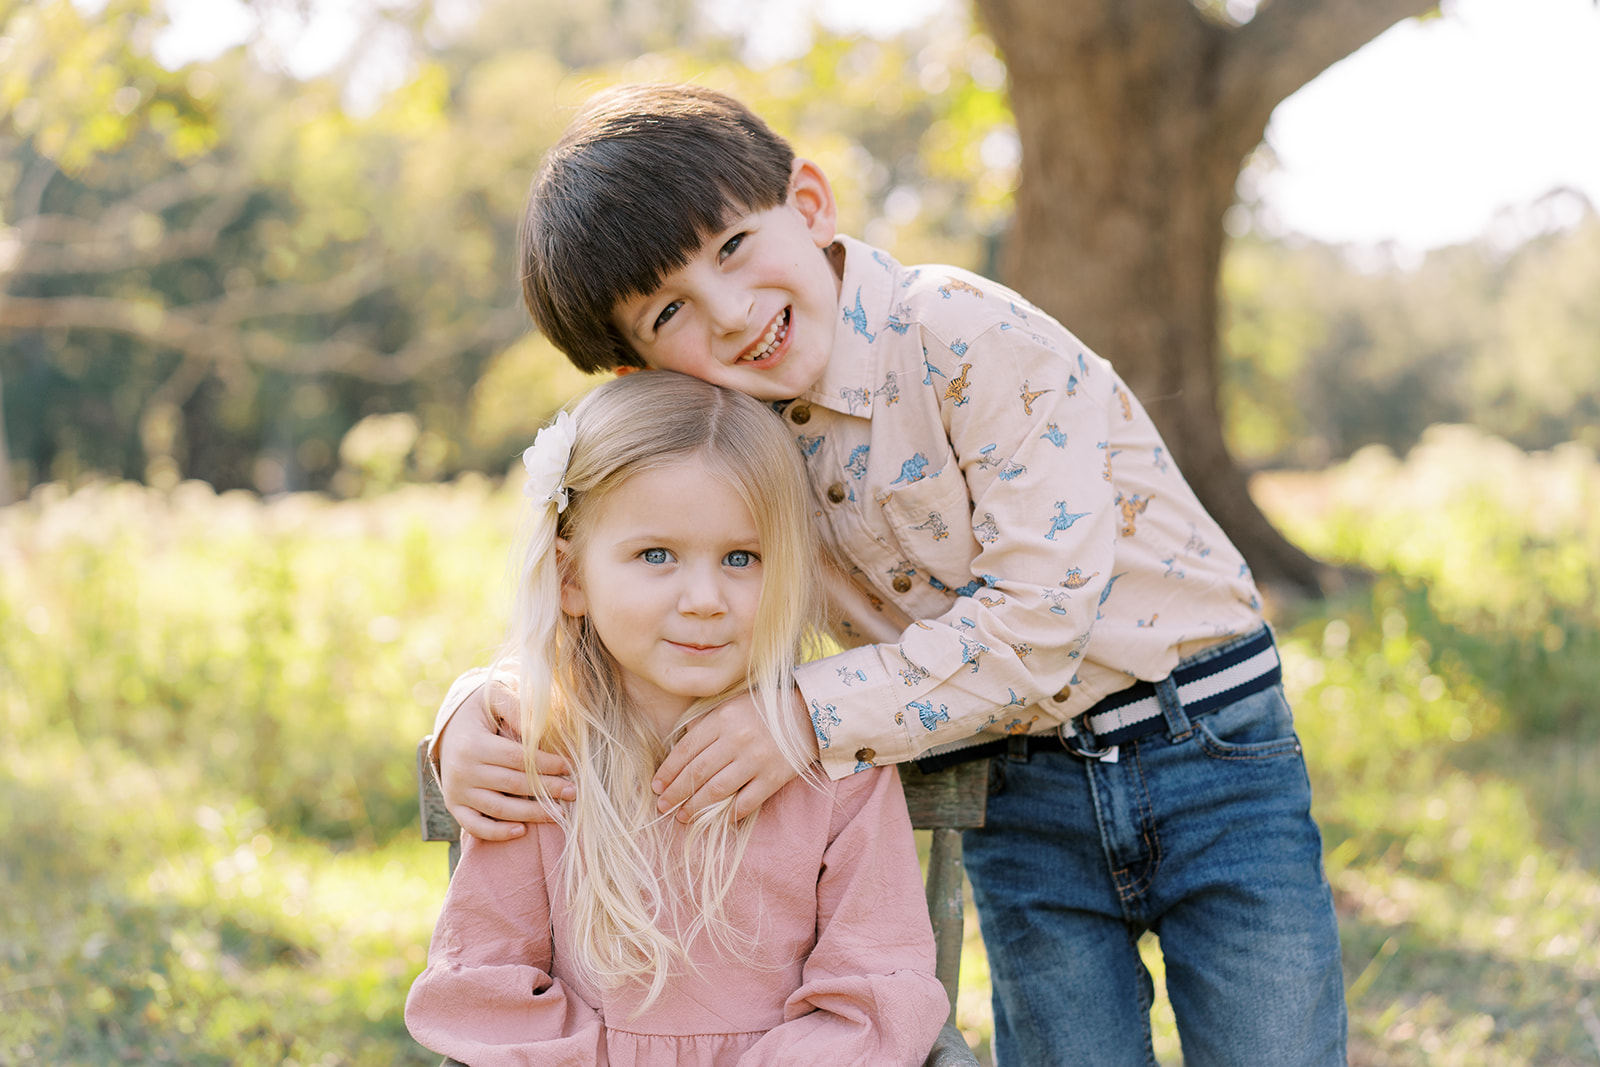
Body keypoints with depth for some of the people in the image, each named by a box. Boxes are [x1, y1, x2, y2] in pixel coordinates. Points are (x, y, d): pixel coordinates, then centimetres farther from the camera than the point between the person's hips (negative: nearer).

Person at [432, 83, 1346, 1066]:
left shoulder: (967, 335, -20)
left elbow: (1044, 610, -24)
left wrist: (814, 716, -27)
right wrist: (473, 722, -15)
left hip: (1208, 752, -4)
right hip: (1022, 803, 4)